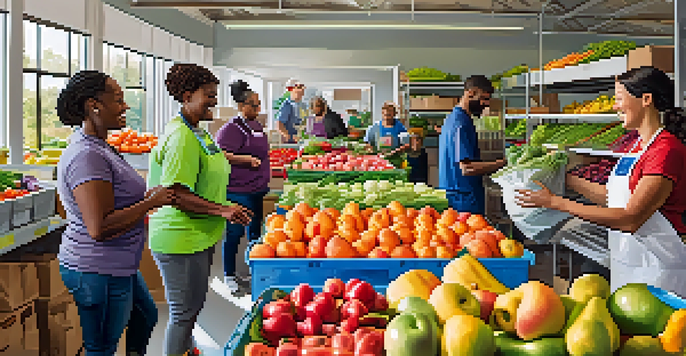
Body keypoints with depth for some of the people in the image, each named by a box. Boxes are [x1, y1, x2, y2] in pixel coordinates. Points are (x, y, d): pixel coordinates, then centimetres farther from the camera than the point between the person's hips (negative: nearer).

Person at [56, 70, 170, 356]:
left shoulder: (97, 147, 9)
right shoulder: (87, 156, -25)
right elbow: (100, 228, -31)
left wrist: (146, 197, 7)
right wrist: (152, 202, -22)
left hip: (117, 266, 11)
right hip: (98, 273, -11)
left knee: (146, 316, 28)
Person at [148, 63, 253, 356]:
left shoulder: (196, 132, 13)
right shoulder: (181, 137, -21)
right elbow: (176, 195, -26)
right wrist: (222, 210, -29)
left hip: (199, 238, 11)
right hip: (181, 241, -11)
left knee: (191, 309, 23)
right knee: (184, 313, 1)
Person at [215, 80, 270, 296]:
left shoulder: (257, 126, 16)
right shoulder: (231, 128, -11)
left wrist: (265, 180, 25)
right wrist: (246, 159, -25)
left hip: (257, 189, 9)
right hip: (238, 190, -9)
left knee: (255, 231, 15)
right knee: (234, 232, -2)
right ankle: (229, 277, 9)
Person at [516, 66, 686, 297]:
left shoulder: (667, 150, -19)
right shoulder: (639, 145, 12)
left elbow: (630, 219, -24)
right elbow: (612, 196, 15)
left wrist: (556, 202, -23)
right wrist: (566, 178, 13)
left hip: (657, 269, -9)